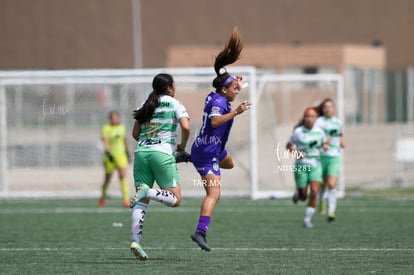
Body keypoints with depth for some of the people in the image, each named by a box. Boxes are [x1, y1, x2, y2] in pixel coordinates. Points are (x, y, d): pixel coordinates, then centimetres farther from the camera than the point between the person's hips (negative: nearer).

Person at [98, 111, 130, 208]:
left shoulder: (122, 127, 7)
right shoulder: (106, 128, -8)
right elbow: (105, 142, -19)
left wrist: (127, 152, 29)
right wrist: (108, 153, -34)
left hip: (121, 155, 2)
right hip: (110, 156, -2)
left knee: (123, 176, -15)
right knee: (108, 178, 9)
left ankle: (126, 199, -21)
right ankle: (103, 197, 35)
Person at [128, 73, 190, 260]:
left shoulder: (146, 105, 17)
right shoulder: (174, 104, 3)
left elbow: (135, 134, 17)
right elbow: (185, 127, -12)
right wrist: (182, 147, 4)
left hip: (141, 152, 5)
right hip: (162, 154, -5)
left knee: (142, 202, 5)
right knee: (175, 199, 2)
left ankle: (135, 241, -10)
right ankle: (148, 192, -25)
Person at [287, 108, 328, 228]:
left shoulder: (319, 131, 1)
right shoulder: (298, 132, -7)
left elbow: (324, 142, 18)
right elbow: (289, 145, 4)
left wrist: (325, 146, -5)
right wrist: (296, 152, -15)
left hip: (315, 165, 2)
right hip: (301, 166, -2)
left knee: (314, 192, -15)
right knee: (303, 198, 3)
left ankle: (307, 219, -3)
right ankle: (298, 193, 41)